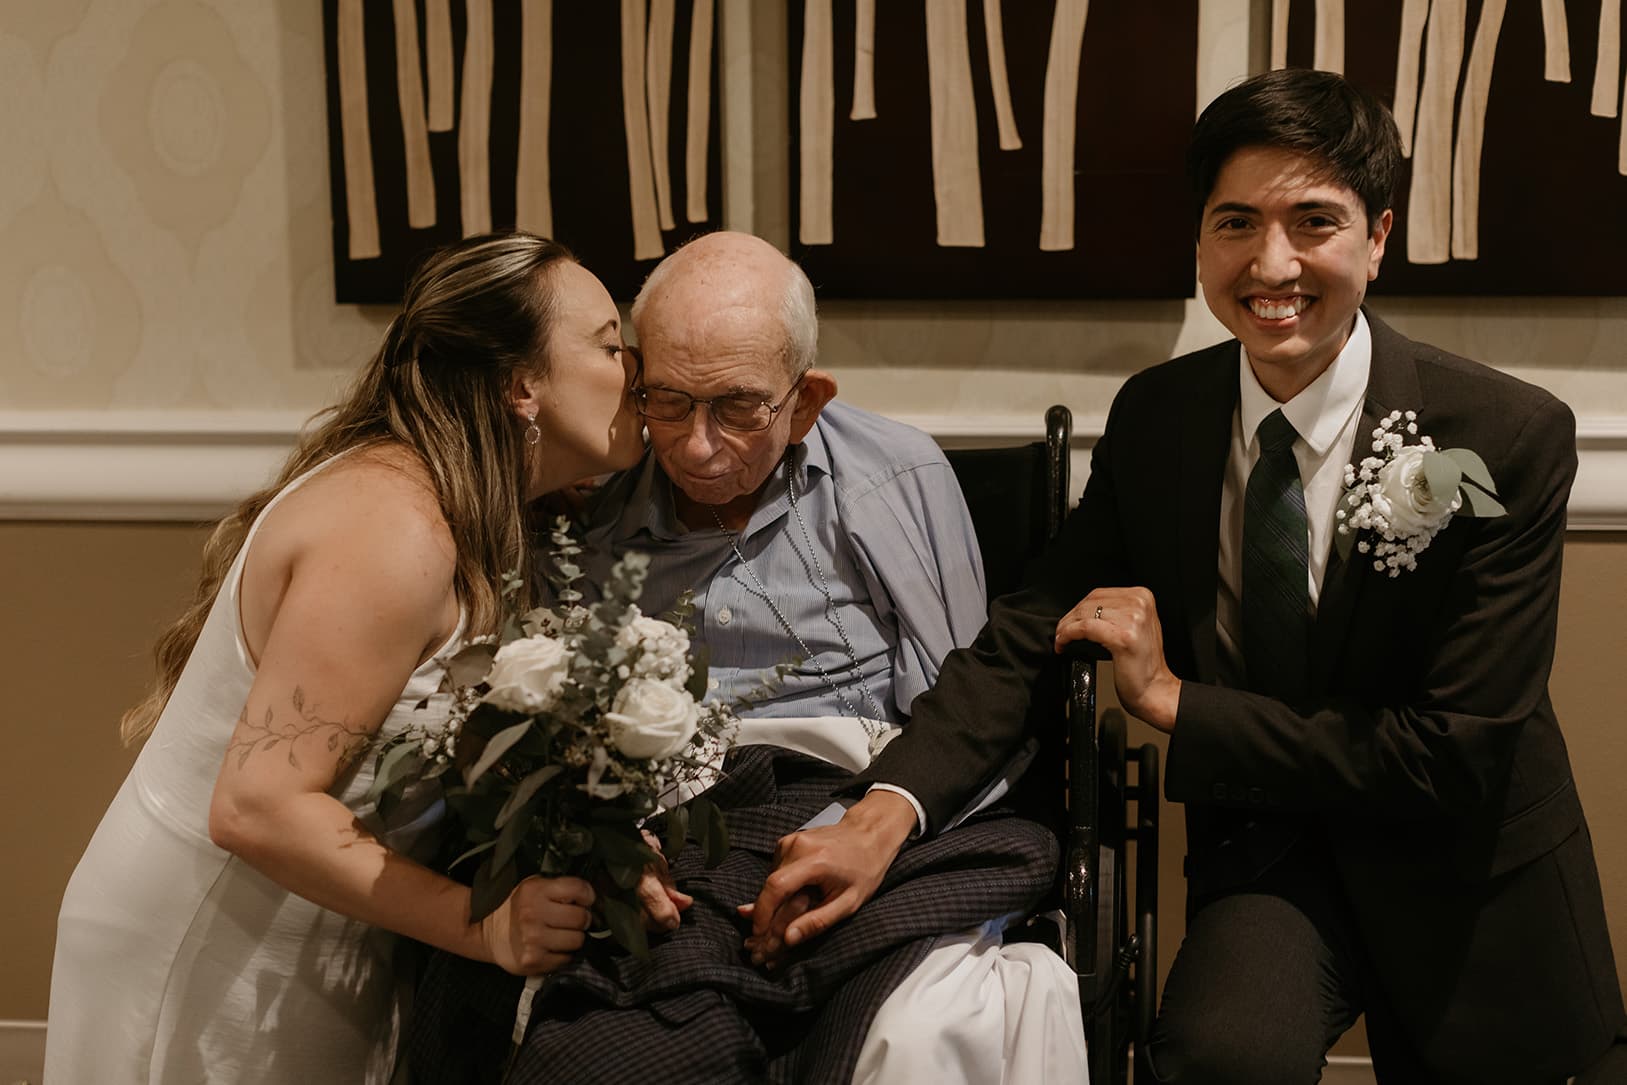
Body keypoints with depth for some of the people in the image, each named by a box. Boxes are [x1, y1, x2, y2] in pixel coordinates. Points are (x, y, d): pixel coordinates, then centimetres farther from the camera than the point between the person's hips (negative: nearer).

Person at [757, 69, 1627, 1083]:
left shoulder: (1513, 438, -16)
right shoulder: (1154, 418, -3)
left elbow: (1455, 755, -18)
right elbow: (1031, 630, -3)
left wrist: (1176, 701, -17)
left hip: (1458, 885, 1)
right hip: (1265, 856, 0)